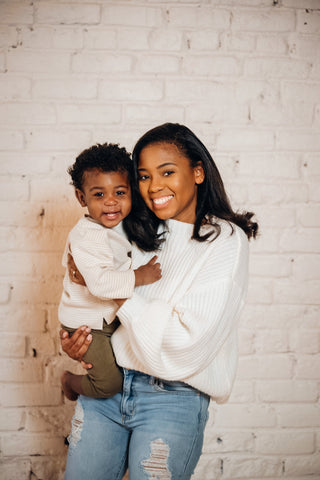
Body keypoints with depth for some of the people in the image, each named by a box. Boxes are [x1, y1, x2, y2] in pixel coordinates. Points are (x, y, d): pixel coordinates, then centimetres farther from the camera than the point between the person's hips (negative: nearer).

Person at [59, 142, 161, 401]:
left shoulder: (120, 226, 2)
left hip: (115, 316, 9)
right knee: (109, 383, -9)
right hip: (88, 324, -9)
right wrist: (139, 276, -29)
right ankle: (70, 380, 18)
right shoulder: (87, 237, -27)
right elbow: (100, 283, -37)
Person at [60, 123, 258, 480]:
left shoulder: (225, 240, -11)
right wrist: (74, 339, -5)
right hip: (105, 382, 5)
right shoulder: (137, 232, 5)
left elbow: (186, 343, -20)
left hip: (172, 397, -5)